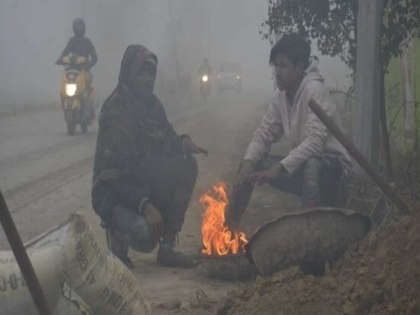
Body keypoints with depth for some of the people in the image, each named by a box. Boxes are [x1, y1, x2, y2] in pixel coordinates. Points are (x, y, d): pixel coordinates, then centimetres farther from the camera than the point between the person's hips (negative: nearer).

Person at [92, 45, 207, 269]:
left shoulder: (152, 105, 3)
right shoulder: (115, 111, -19)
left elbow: (166, 144, 11)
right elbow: (112, 171, -23)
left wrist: (183, 142, -14)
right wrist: (145, 205, -33)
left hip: (147, 184, 8)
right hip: (116, 191, -8)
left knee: (187, 164, -17)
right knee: (146, 235, -34)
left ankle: (167, 247, -11)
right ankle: (117, 229, 5)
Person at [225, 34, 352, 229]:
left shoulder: (315, 91, -20)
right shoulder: (280, 96, 2)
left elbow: (315, 142, -30)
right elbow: (263, 135, 3)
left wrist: (278, 169, -37)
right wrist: (248, 163, -17)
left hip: (332, 165, -8)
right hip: (302, 165, 8)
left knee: (311, 165, -40)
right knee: (250, 165, -2)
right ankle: (230, 226, 0)